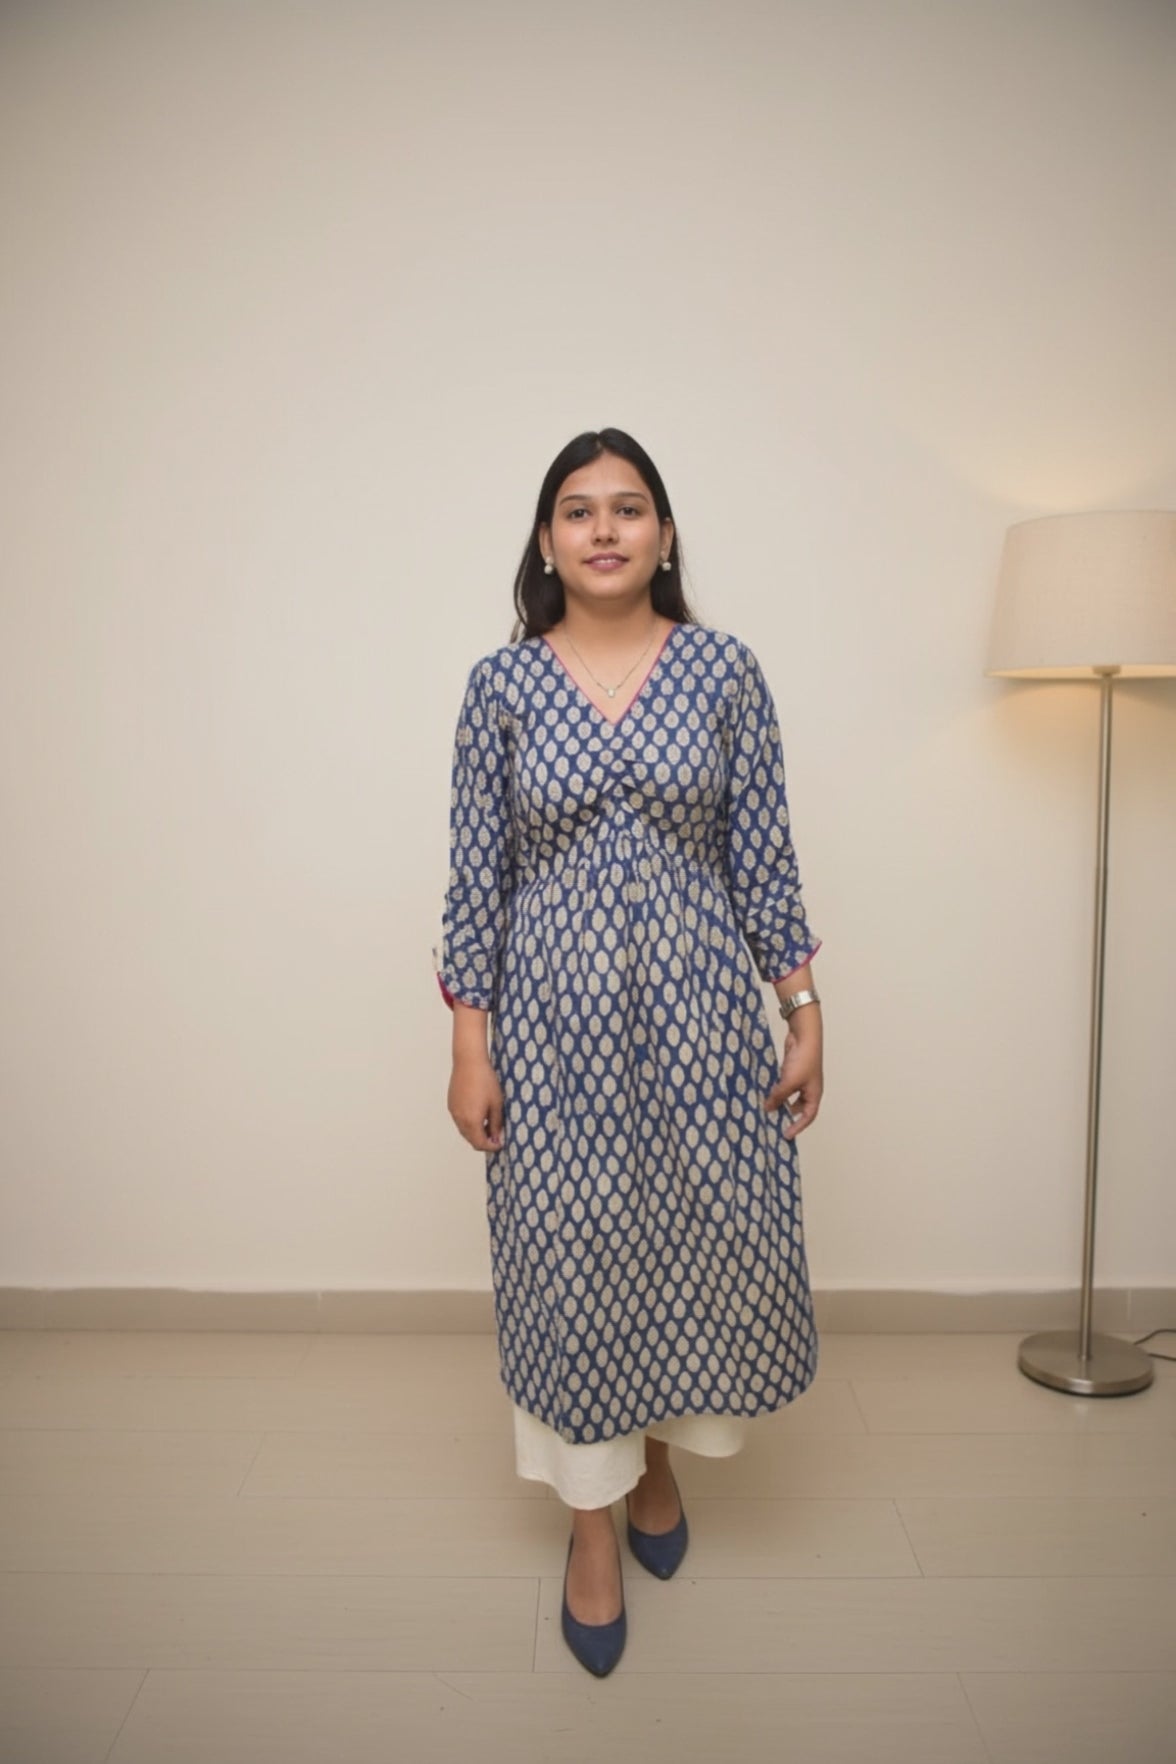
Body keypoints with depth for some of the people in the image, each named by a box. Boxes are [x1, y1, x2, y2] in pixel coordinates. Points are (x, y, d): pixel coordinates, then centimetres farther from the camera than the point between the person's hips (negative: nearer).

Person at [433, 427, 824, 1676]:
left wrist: (806, 1016, -1)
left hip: (697, 1007, 1)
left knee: (701, 1238, 11)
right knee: (569, 1252, 8)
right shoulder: (501, 683, -2)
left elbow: (763, 859, 2)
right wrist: (468, 1048, -3)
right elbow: (476, 874, -1)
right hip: (556, 1013, 0)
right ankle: (593, 1520, 31)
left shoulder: (725, 671, -1)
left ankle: (661, 1456, 42)